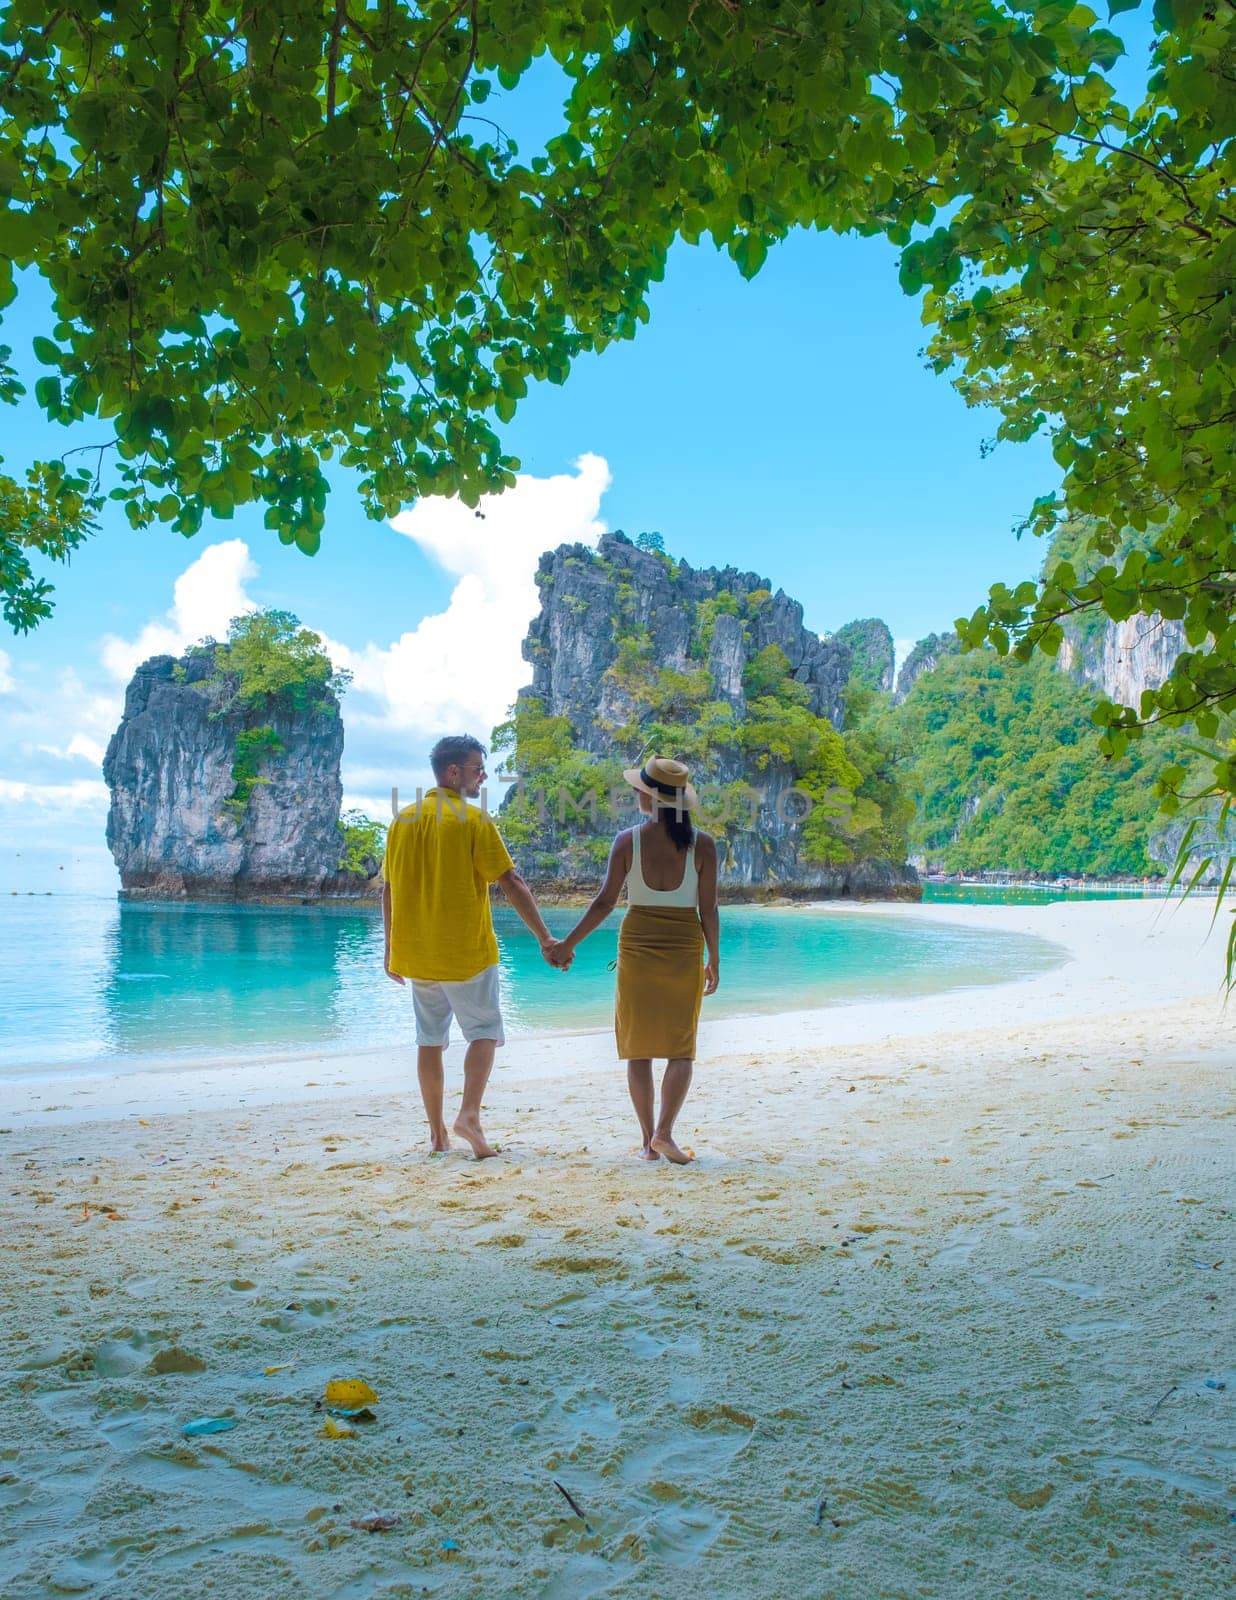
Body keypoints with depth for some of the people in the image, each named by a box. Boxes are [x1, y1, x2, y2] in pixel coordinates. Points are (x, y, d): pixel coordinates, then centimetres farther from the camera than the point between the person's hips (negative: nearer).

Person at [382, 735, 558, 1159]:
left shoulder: (404, 820, 7)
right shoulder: (474, 820, -10)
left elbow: (389, 889, 12)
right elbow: (511, 883, -13)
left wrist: (391, 949, 19)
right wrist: (545, 938, -9)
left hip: (415, 952, 5)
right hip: (466, 950, -5)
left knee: (430, 1039, 12)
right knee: (484, 1032, 6)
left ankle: (437, 1132, 15)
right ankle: (469, 1113, -10)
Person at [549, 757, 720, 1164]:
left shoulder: (628, 841, -6)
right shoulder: (702, 844, -5)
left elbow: (604, 901, -5)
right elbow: (708, 910, -4)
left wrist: (568, 944, 6)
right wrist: (714, 961, 7)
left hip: (638, 944, 0)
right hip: (685, 947, 0)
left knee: (639, 1045, 10)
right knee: (681, 1046, 6)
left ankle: (648, 1139, 12)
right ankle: (664, 1132, -9)